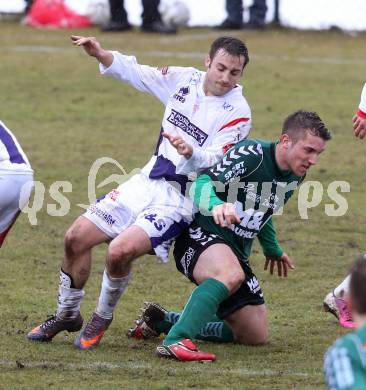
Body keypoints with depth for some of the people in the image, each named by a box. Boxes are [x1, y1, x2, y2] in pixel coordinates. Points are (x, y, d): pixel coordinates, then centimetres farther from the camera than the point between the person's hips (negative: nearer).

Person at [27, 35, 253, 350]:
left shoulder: (237, 113, -13)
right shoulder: (184, 80, 4)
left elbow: (214, 161, -23)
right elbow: (135, 73, 15)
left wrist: (190, 153, -44)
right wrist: (102, 55, -1)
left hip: (180, 199, -6)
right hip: (147, 182, 6)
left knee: (120, 250, -27)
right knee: (77, 237, 0)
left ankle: (103, 317, 0)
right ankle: (67, 314, 22)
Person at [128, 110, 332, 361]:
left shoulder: (296, 175, 6)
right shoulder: (252, 154, -18)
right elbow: (202, 184, -27)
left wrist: (273, 249, 40)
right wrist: (216, 205, -49)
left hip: (236, 252, 9)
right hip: (201, 237, -9)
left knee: (257, 337, 9)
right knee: (231, 274, -42)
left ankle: (161, 322, 21)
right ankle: (175, 341, -45)